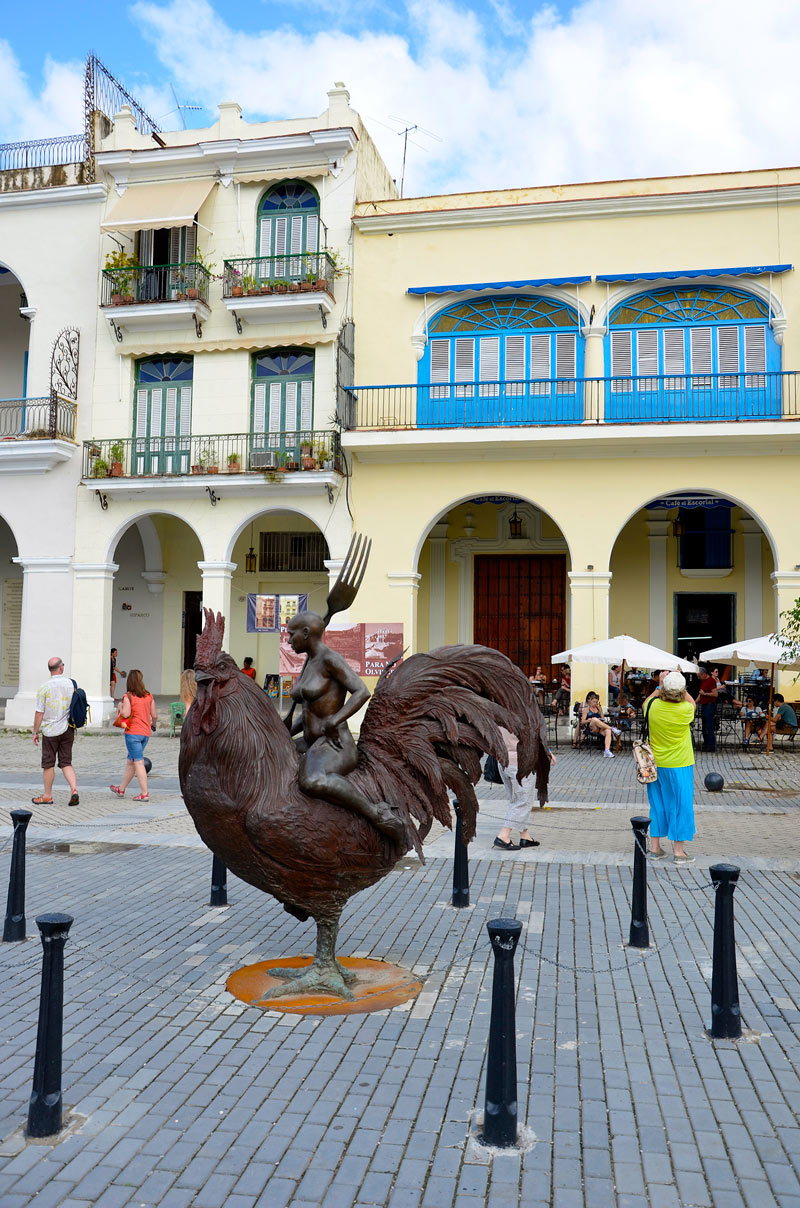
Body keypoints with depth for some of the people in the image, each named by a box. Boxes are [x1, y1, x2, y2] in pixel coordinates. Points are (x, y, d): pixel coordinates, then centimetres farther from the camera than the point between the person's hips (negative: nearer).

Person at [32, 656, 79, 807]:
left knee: (48, 764, 7)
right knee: (66, 762, 9)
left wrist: (35, 732, 1)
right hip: (68, 729, 3)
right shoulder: (72, 684, 0)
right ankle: (74, 790, -8)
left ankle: (47, 796, 16)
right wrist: (74, 727, 18)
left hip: (50, 730, -3)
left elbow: (39, 713, -9)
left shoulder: (44, 687, -10)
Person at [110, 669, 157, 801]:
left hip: (133, 732, -6)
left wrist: (120, 707, 1)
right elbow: (154, 715, 6)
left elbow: (126, 714, -20)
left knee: (138, 762, -5)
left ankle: (144, 793, -9)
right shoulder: (149, 696, 6)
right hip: (146, 733, 6)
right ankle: (121, 789, 32)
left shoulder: (128, 696, -9)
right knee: (130, 761, 18)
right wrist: (153, 725, 26)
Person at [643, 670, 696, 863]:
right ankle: (679, 851, 12)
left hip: (655, 765, 3)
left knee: (657, 804, 14)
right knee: (680, 804, 7)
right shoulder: (685, 710, -19)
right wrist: (680, 687, 10)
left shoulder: (653, 706, -12)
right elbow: (692, 703, 8)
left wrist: (660, 685, 17)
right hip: (679, 766, -3)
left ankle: (655, 848, 19)